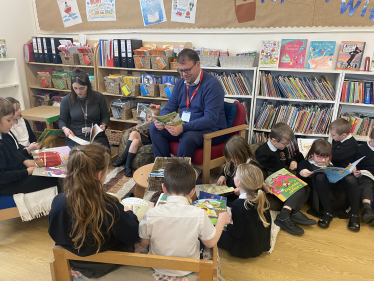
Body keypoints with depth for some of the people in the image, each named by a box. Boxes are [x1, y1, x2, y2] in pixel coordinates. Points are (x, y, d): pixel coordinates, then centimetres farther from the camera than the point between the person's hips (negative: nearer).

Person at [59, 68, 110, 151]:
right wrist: (65, 128, -7)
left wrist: (103, 125, -8)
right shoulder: (67, 100, 5)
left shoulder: (98, 97, 4)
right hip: (74, 138, 0)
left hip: (97, 137, 0)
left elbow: (105, 116, 13)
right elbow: (62, 120, 15)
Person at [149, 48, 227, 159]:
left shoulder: (212, 84, -15)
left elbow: (210, 119, -23)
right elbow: (169, 107, 13)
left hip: (211, 130, -6)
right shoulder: (180, 83, 8)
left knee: (188, 138, -37)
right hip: (184, 126, 7)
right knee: (155, 128, -9)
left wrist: (183, 128, -34)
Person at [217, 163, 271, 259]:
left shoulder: (239, 204, -29)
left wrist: (226, 224, -4)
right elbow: (268, 222, 5)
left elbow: (236, 233, -23)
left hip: (246, 250, -7)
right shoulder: (262, 198, -8)